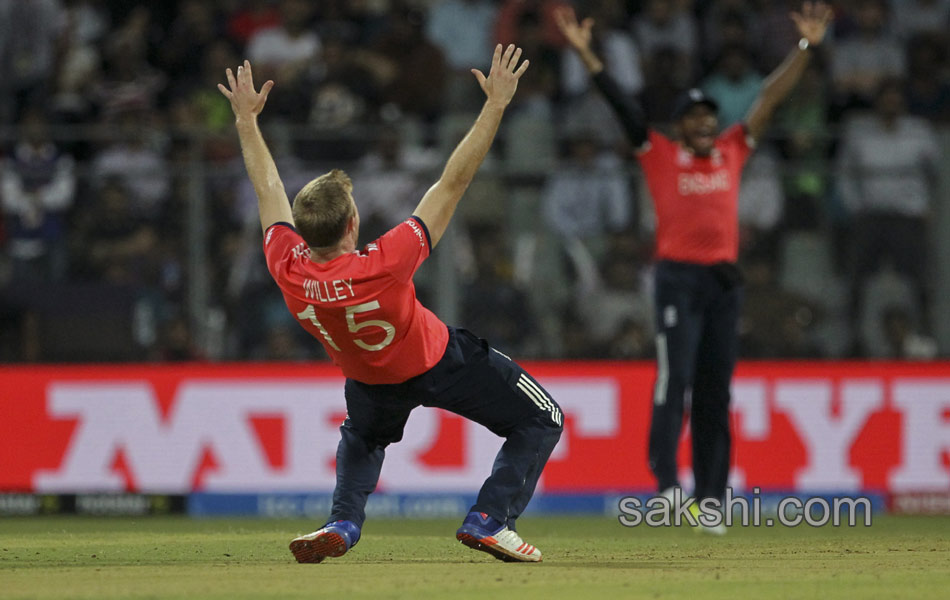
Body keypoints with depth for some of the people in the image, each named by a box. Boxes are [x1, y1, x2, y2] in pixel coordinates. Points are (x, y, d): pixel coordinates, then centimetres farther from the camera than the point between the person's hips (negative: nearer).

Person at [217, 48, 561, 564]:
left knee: (363, 435, 37)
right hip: (439, 366, -5)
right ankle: (489, 520, -1)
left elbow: (267, 187, -13)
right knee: (541, 421, 11)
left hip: (370, 380, 5)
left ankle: (342, 524, 18)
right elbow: (453, 183, -39)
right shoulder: (385, 265, -42)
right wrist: (495, 105, -37)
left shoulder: (287, 269, -29)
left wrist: (246, 119, -1)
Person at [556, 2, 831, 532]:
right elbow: (621, 103, -2)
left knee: (716, 391, 5)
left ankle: (711, 497, 7)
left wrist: (807, 46, 9)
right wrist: (585, 52, -9)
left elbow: (771, 100, 13)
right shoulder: (659, 154, 5)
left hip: (725, 279, 4)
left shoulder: (732, 151, 14)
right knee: (675, 376, -14)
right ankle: (666, 480, -16)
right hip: (678, 276, -4)